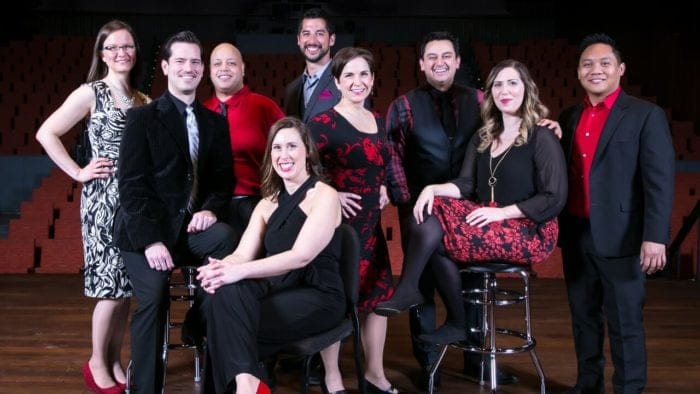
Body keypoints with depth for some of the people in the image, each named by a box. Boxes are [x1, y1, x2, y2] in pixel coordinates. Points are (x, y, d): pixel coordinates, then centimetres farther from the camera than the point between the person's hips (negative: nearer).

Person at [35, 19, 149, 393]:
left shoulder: (143, 100, 11)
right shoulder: (90, 93, -4)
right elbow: (46, 134, -8)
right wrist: (78, 173, -10)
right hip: (103, 198, -5)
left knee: (125, 284, 8)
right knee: (111, 284, -4)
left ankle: (114, 361, 21)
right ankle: (96, 363, 14)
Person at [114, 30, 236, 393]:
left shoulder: (215, 122, 13)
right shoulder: (143, 117, -1)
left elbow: (223, 179, 13)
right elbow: (131, 184, -8)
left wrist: (211, 209, -10)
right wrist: (150, 240, -17)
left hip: (192, 226, 3)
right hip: (148, 230, -3)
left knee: (225, 237, -29)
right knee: (153, 300, -20)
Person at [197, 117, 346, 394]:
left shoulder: (324, 196, -5)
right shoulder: (267, 204, 16)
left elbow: (301, 256, -19)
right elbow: (243, 254, 3)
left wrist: (240, 271, -28)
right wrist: (219, 269, -22)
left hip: (317, 297, -6)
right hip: (276, 290, 6)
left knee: (228, 325, -27)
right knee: (225, 291, -28)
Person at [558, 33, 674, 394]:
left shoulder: (646, 115, -4)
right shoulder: (569, 118, 12)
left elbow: (660, 181, -10)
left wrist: (655, 236, -17)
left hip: (619, 237, -5)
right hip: (575, 234, 5)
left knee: (625, 323, 3)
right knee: (583, 317, 15)